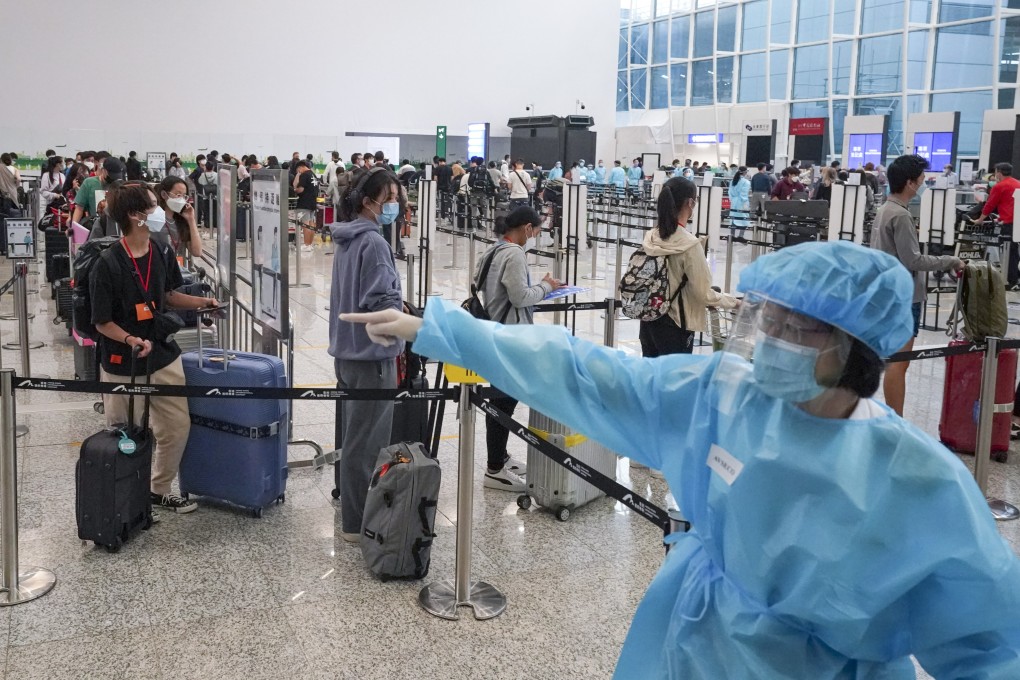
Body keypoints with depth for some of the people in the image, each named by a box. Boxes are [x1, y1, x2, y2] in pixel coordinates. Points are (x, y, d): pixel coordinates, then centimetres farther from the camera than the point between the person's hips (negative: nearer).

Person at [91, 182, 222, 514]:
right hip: (123, 365, -6)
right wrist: (131, 341, -29)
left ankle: (159, 489, 31)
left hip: (163, 356, 6)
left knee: (178, 425, 11)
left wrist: (201, 302, 1)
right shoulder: (108, 265, -19)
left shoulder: (162, 254, 0)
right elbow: (102, 322, -13)